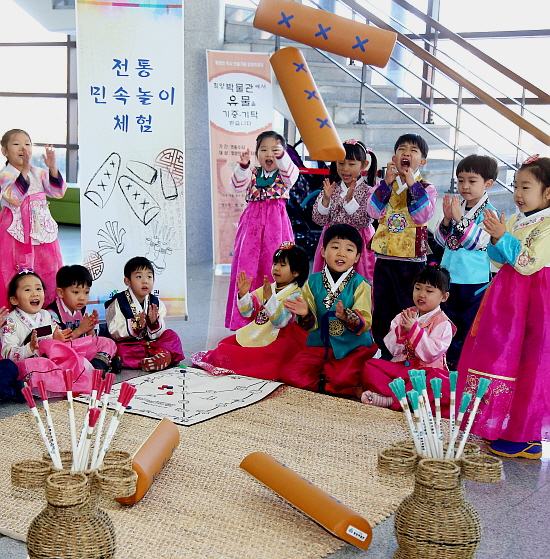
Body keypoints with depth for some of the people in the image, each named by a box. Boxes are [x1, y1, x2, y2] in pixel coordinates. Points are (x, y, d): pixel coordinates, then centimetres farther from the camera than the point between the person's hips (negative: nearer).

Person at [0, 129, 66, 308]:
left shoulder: (39, 173, 10)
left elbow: (58, 192, 0)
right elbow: (15, 197, -23)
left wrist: (52, 168, -13)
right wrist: (25, 169, -29)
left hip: (41, 229, 5)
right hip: (17, 231, -5)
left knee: (47, 270, 8)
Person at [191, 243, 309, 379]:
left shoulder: (295, 295, -9)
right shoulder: (267, 289, 11)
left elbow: (281, 321, -24)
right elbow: (247, 312, 7)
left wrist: (269, 298, -34)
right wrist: (243, 294, -11)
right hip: (257, 334, 8)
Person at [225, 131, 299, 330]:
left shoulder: (283, 174, 5)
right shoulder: (252, 173, 10)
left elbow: (291, 175, -18)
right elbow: (238, 186, -6)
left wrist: (282, 156, -34)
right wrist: (243, 166, -22)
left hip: (276, 223, -2)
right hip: (253, 222, 2)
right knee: (247, 263, 0)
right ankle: (244, 318, 7)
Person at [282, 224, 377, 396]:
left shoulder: (360, 284, -4)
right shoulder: (313, 282, 5)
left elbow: (365, 323, -13)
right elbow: (309, 325, 5)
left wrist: (347, 317, -34)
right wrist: (305, 315, -19)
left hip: (353, 347, -3)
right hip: (320, 345, 4)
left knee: (343, 378, -31)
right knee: (290, 374, -15)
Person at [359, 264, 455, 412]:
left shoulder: (443, 323, -2)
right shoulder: (404, 315, 11)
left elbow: (431, 354, -15)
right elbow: (391, 348, 4)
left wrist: (414, 329, -19)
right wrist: (401, 331, -14)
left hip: (426, 370, -4)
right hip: (399, 367, 4)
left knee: (442, 382, -37)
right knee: (369, 366, -16)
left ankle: (391, 400, -39)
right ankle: (399, 395, -33)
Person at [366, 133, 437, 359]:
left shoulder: (425, 188, 1)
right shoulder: (385, 185, 9)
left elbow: (424, 214, -16)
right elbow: (373, 211, -6)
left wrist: (413, 184, -17)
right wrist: (386, 183, -13)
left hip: (411, 259, -3)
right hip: (384, 257, 4)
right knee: (382, 308, 10)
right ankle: (385, 351, 22)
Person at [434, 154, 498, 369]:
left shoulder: (488, 212, -9)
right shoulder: (456, 207, 6)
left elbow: (479, 241, -19)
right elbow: (441, 239, 6)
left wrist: (459, 219, -24)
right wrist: (446, 220, -12)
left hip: (475, 280, -6)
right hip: (450, 277, 6)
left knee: (472, 324, 4)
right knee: (451, 323, 17)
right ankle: (452, 361, 31)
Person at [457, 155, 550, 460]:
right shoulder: (513, 221, 10)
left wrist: (503, 237, -22)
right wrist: (495, 240, -4)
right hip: (506, 297, 8)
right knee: (498, 355, 11)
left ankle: (525, 437, 8)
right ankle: (499, 426, 24)